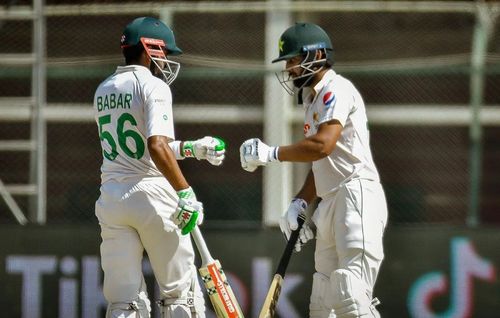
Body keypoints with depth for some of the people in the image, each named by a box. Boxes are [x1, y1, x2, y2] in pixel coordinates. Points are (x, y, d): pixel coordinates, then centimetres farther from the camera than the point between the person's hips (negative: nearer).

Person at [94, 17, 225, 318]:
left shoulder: (103, 91, 15)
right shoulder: (153, 86, -8)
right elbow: (157, 147, -21)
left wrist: (192, 148, 24)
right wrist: (186, 193, -19)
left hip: (111, 199, 6)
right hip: (152, 195, -6)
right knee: (180, 293, 6)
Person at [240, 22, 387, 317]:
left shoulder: (337, 90, -8)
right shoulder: (314, 100, 23)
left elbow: (323, 145, -23)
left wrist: (271, 154, -14)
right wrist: (300, 203, 10)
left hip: (357, 196, -10)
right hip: (330, 205, 10)